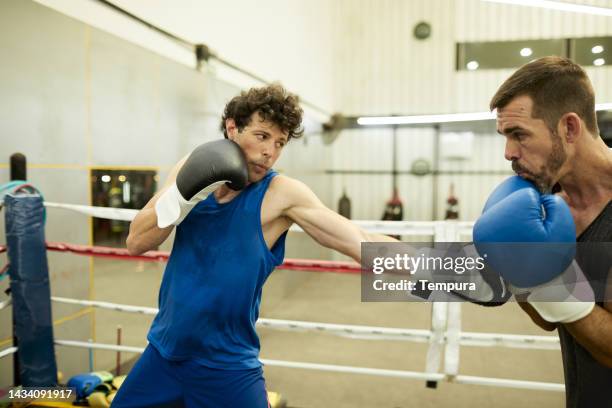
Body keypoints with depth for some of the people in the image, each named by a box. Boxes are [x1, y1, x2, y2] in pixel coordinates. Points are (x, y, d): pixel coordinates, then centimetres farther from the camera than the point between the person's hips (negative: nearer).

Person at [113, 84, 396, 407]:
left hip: (227, 368, -4)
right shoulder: (192, 168, -3)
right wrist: (184, 195, -20)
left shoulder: (282, 193, -15)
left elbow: (361, 242, -22)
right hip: (163, 352, 4)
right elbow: (135, 243, -6)